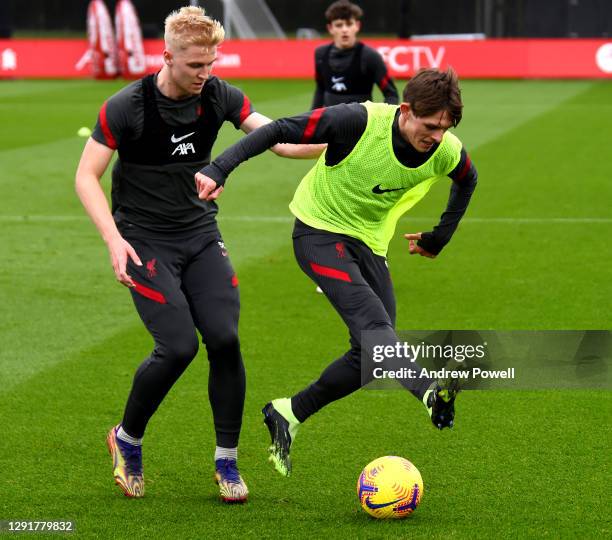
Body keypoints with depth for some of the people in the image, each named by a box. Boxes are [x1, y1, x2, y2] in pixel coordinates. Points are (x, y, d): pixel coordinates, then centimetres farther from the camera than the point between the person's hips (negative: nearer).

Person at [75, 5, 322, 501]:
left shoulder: (219, 96, -3)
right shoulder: (127, 107, -15)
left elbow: (278, 139, -5)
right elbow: (86, 176, -11)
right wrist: (114, 240, -22)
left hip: (201, 233, 4)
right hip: (145, 242, -4)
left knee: (225, 339, -12)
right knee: (179, 346, -17)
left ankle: (227, 462, 4)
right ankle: (127, 440, 9)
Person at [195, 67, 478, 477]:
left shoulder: (448, 152, -10)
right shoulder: (360, 121, -25)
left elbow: (467, 181, 16)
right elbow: (280, 131, -18)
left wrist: (439, 238, 22)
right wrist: (219, 170, -25)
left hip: (369, 243, 6)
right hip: (319, 231, -6)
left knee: (371, 356, -2)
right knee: (371, 318, -29)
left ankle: (288, 416, 14)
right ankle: (430, 393, -52)